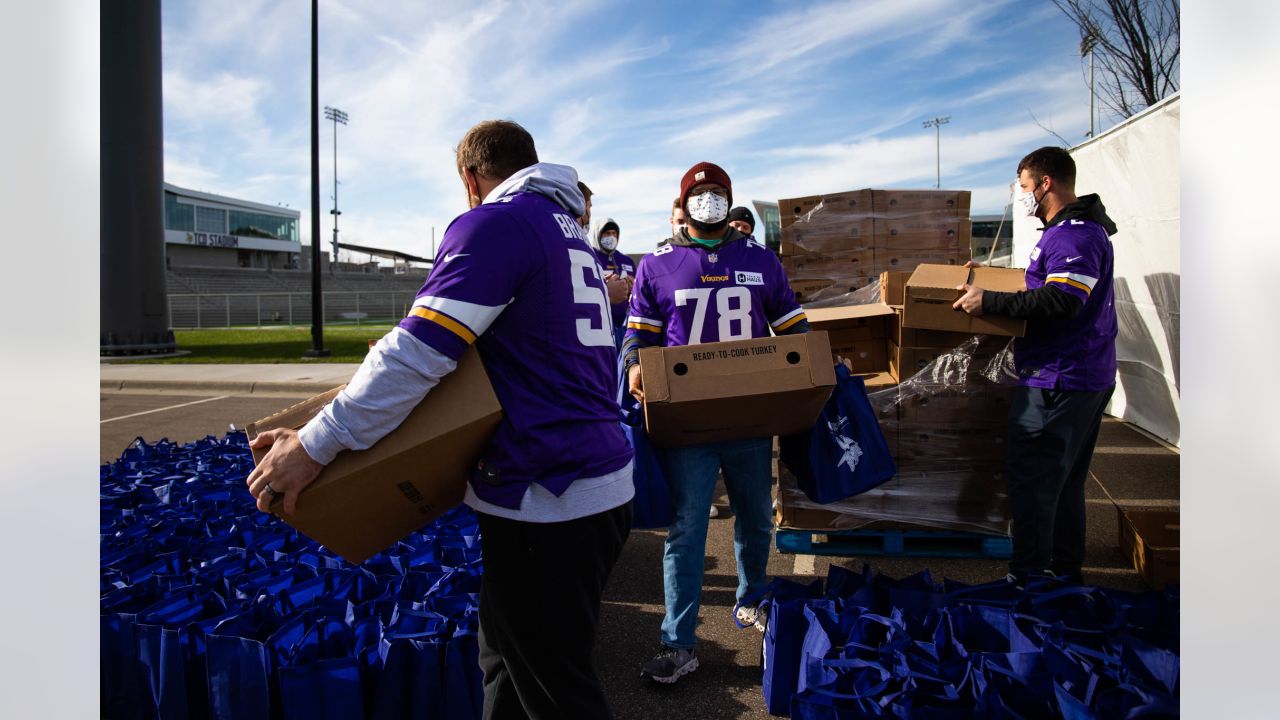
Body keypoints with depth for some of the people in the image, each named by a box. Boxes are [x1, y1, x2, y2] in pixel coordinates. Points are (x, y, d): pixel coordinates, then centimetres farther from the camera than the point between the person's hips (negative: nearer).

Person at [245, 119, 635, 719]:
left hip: (548, 499, -9)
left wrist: (315, 445, -15)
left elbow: (419, 350, -21)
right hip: (606, 483, 9)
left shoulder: (494, 223, -11)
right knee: (509, 666, 23)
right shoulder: (572, 234, 17)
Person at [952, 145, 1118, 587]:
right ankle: (1066, 567, 31)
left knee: (1032, 477, -5)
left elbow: (1061, 300, -29)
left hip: (1059, 380, -11)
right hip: (1089, 376, 11)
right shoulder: (1078, 228, 18)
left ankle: (1029, 576, 3)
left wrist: (989, 302, -24)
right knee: (1066, 478, 19)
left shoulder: (1074, 234, -17)